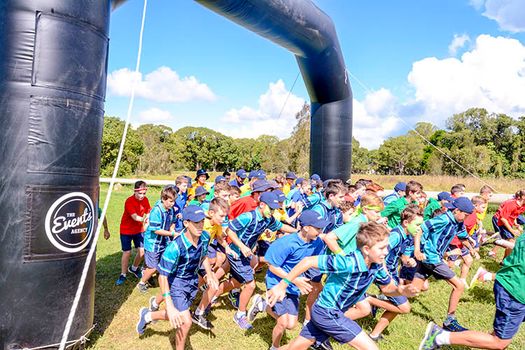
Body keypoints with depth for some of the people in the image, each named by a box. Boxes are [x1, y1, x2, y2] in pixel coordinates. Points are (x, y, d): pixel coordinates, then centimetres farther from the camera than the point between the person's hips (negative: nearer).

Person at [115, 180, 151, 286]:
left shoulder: (145, 199, -5)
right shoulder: (129, 201, -23)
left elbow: (149, 213, 0)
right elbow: (135, 217, -32)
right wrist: (144, 219, -49)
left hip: (139, 230, 5)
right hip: (126, 230, -5)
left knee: (142, 251, 3)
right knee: (127, 252, -3)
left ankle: (134, 268, 30)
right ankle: (123, 275, 14)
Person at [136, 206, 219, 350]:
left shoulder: (205, 237, -17)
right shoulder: (175, 247, -35)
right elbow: (162, 276, -27)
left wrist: (209, 274, -5)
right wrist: (170, 307, -31)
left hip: (193, 280, 6)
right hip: (176, 282, -6)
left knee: (178, 316, 21)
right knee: (186, 322, -12)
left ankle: (148, 316, 49)